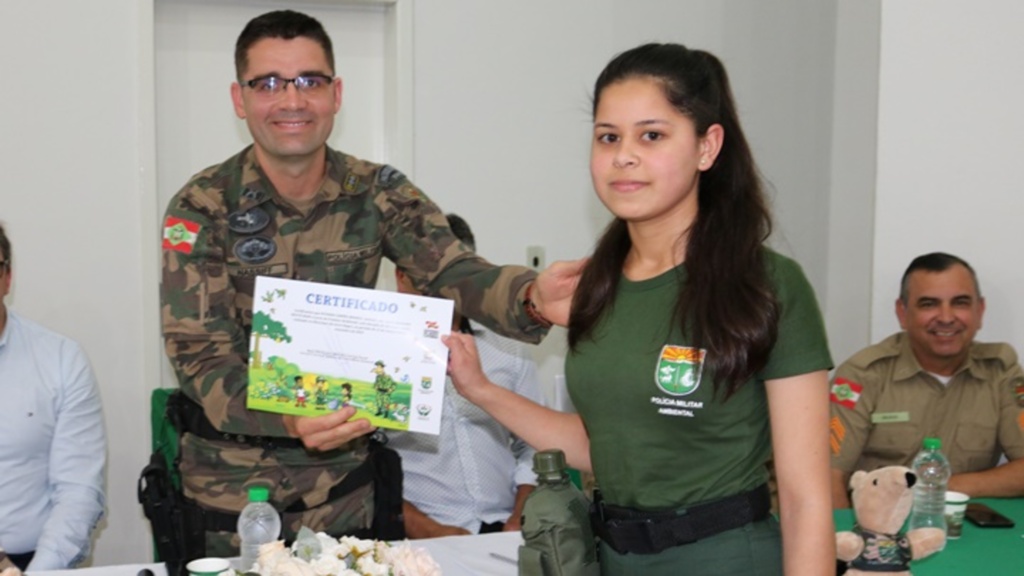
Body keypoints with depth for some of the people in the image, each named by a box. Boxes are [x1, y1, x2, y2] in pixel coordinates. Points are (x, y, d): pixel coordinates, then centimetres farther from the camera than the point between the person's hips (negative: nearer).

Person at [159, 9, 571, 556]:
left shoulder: (378, 193, -6)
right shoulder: (203, 207, -13)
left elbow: (454, 272, -19)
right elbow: (197, 352, -18)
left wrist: (531, 296, -42)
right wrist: (288, 420, -37)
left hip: (341, 478, 2)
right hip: (230, 481, -2)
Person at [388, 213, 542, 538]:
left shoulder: (509, 351, 18)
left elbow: (533, 448, 19)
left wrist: (519, 521, 2)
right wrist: (425, 529, -13)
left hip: (503, 527, 4)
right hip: (419, 536, -3)